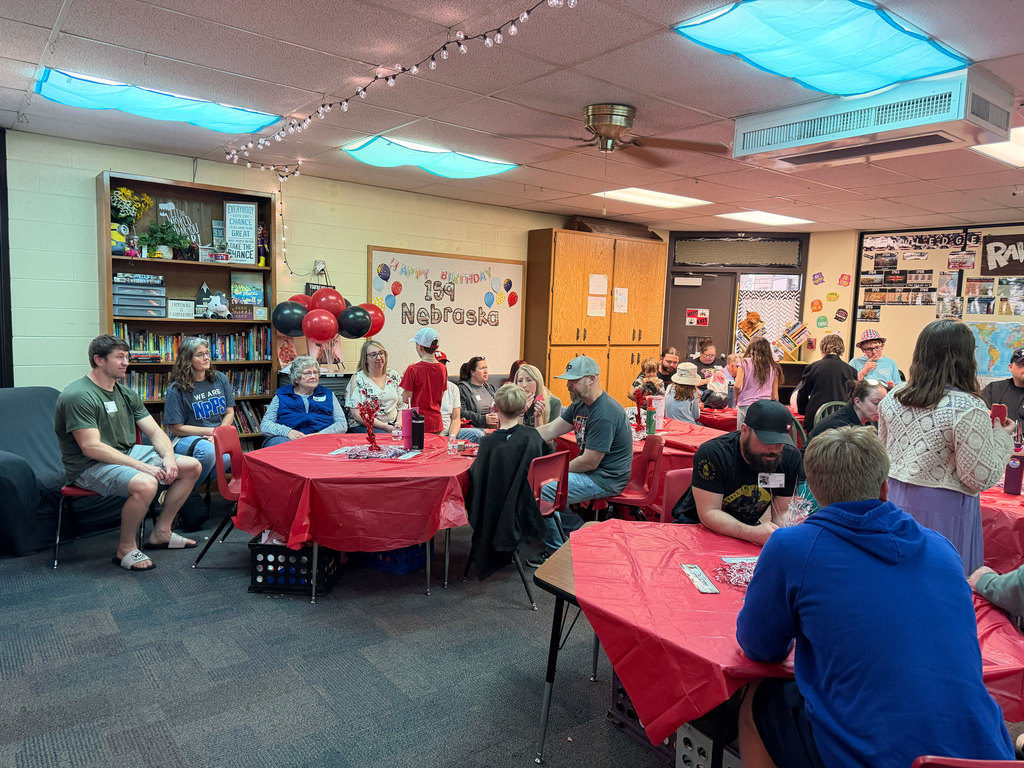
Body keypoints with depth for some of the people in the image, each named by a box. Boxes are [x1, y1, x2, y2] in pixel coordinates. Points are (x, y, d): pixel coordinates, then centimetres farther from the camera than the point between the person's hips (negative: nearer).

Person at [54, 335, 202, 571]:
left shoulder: (125, 393, 11)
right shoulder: (78, 396, -16)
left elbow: (155, 431, 9)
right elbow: (91, 448, -24)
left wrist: (169, 458, -12)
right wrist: (142, 466, -28)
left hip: (128, 454, 9)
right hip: (90, 466, -9)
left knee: (191, 466, 2)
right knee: (145, 484, -37)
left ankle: (161, 533, 12)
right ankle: (126, 549, -13)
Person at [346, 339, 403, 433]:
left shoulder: (393, 375, 13)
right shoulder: (358, 379, -3)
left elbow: (401, 404, 15)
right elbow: (357, 414, -11)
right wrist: (386, 427, -17)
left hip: (393, 425, 6)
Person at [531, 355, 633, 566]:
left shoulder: (604, 414, -25)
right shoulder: (580, 405, 7)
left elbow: (589, 462, -24)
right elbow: (549, 430, 6)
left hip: (606, 480, -11)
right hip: (591, 471, 11)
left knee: (544, 493, -18)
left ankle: (556, 550, 2)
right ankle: (581, 532, 15)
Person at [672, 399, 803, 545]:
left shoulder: (791, 457, -11)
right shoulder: (712, 454, -25)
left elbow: (783, 511, -3)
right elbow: (708, 513, -26)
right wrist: (752, 533, -42)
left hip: (749, 528, 5)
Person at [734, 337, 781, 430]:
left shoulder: (745, 363, 0)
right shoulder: (773, 367, 7)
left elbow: (737, 386, -8)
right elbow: (775, 395, 11)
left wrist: (737, 397, 13)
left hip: (746, 406, -2)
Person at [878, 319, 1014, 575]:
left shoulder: (893, 398, 0)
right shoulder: (968, 409, -18)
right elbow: (981, 478, -13)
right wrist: (1002, 437, -1)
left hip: (894, 497, 6)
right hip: (942, 508, -6)